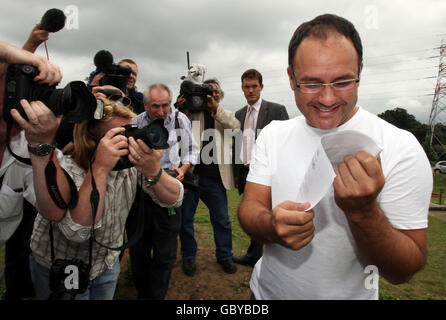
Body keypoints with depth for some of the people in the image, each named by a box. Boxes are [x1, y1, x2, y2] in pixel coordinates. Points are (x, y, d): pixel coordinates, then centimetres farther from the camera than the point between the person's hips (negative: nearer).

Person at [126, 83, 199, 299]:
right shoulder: (134, 124, -2)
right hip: (138, 193, 1)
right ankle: (142, 293, 39)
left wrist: (183, 168, -8)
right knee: (138, 249, 15)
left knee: (165, 253, 6)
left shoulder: (181, 120, 0)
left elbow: (191, 150, 9)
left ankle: (156, 296, 27)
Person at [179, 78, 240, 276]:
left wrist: (216, 107, -17)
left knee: (222, 220, 9)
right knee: (185, 219, 10)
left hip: (214, 178, 1)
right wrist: (180, 110, -16)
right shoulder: (192, 112, 6)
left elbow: (236, 126, -8)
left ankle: (224, 256, 29)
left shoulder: (224, 116, 12)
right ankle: (188, 256, 29)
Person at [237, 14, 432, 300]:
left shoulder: (401, 148, -19)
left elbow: (404, 272, -17)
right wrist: (272, 225, -33)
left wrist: (363, 211, -35)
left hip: (348, 293, -2)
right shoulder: (272, 134, -8)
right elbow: (249, 208, -12)